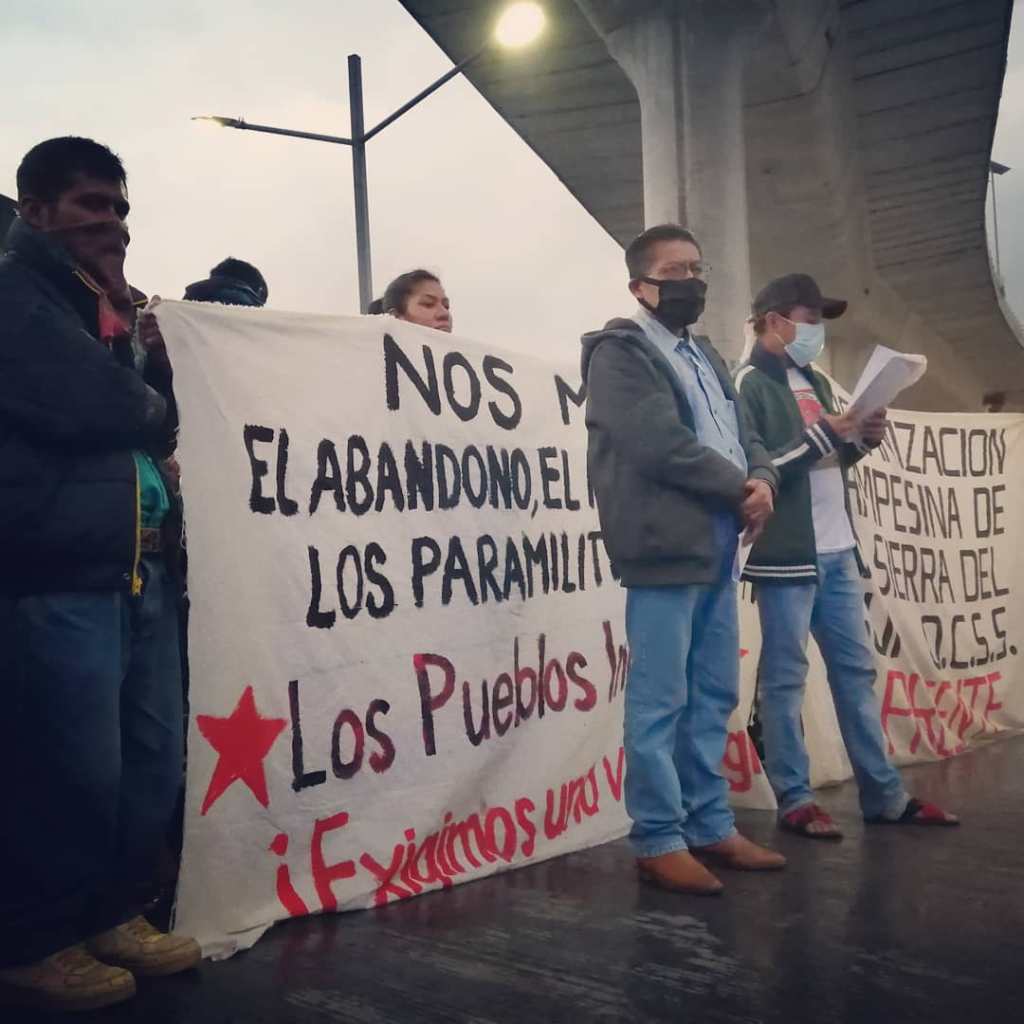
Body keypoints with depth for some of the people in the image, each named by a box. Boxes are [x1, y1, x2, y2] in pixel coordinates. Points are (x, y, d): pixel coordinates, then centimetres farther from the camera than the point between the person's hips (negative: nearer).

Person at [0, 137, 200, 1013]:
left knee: (152, 768, 10)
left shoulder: (105, 306, 23)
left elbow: (165, 416, 17)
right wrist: (152, 408, 2)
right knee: (75, 774, -5)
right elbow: (92, 405, -18)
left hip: (138, 571, 8)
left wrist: (136, 321, 3)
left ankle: (109, 915, 26)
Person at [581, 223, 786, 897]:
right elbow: (661, 443, -17)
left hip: (717, 548, 9)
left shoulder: (705, 355, 22)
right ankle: (659, 841, 5)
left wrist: (762, 480, -5)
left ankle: (711, 827, 22)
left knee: (714, 698, 12)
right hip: (666, 548, -9)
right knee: (661, 704, -4)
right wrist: (740, 488, -9)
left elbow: (744, 435, 18)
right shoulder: (619, 352, -5)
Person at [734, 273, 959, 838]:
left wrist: (860, 441, 3)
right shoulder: (750, 385, -8)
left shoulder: (815, 382, 19)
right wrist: (821, 435, -17)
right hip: (787, 554, -9)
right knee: (784, 678, 0)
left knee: (856, 670, 11)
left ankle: (885, 795, 19)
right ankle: (795, 800, 8)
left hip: (837, 550, 9)